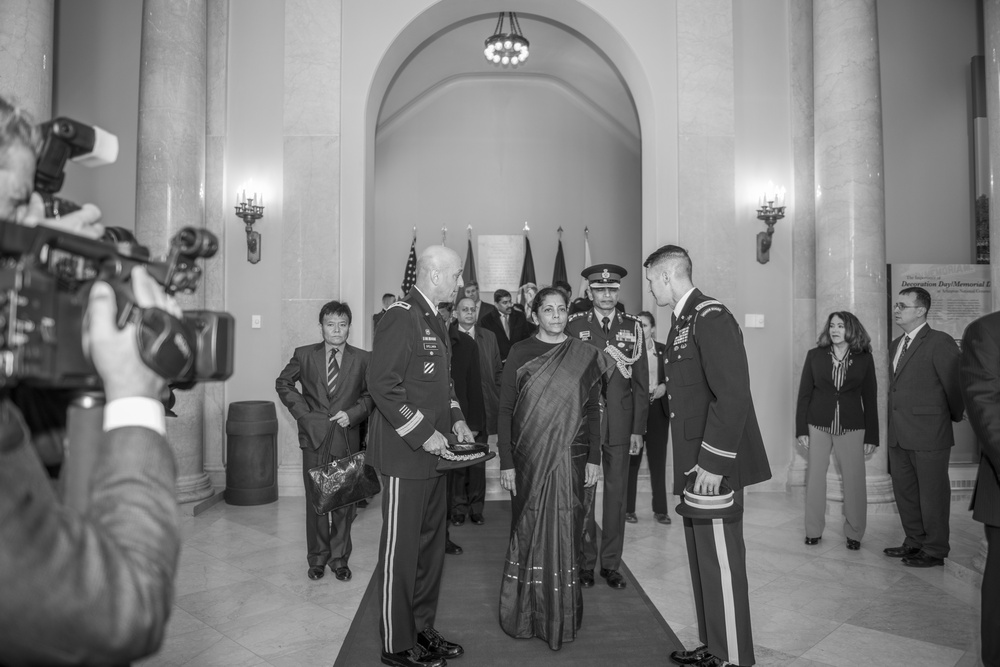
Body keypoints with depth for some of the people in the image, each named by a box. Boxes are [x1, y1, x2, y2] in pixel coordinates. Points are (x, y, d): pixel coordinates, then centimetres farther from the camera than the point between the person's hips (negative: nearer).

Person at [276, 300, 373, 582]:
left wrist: (353, 413, -9)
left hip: (347, 439, 0)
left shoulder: (363, 359, 0)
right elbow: (283, 383, 14)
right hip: (314, 437, 0)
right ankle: (317, 558, 25)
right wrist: (302, 413, 2)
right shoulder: (304, 355, 3)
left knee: (344, 502, 7)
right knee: (315, 501, 9)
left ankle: (340, 558, 23)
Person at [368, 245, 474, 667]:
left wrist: (455, 418, 9)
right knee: (400, 551, 3)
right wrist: (422, 433, -19)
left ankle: (422, 630, 32)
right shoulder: (401, 317, -15)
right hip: (405, 456, -9)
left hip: (433, 455, 9)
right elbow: (381, 384, -20)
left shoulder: (435, 321, 15)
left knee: (431, 545, 17)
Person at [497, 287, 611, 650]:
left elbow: (593, 410, 5)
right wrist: (506, 462, -7)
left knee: (565, 534, 7)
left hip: (570, 460, 1)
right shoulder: (520, 352, -2)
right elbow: (505, 409, -3)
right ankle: (525, 613, 25)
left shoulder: (585, 355, 3)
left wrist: (593, 458, 0)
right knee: (528, 532, 8)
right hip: (528, 459, -1)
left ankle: (563, 615, 23)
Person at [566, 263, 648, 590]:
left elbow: (641, 382, 4)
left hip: (620, 425, 1)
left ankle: (611, 563, 22)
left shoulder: (633, 326, 4)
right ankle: (585, 562, 20)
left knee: (617, 494, 8)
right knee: (583, 494, 5)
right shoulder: (574, 325, 1)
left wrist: (638, 429, 1)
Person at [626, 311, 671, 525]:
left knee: (658, 459, 7)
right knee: (631, 459, 4)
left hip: (658, 408, 3)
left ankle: (660, 509, 16)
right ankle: (628, 509, 13)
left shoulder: (663, 350, 6)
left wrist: (665, 386, -7)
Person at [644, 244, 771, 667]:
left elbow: (732, 394, -22)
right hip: (696, 462, 10)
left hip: (715, 465, -10)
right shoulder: (684, 320, 14)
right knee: (702, 559, 17)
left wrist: (713, 463, -22)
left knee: (721, 561, 2)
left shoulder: (711, 317, -15)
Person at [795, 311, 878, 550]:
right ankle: (813, 530, 15)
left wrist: (871, 436, 2)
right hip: (818, 425, 1)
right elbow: (804, 393, 3)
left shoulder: (864, 359, 2)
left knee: (854, 480, 2)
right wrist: (801, 429, -1)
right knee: (815, 476, 3)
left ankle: (854, 533, 17)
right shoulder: (814, 355, 2)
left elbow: (870, 399, 4)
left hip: (851, 427, 0)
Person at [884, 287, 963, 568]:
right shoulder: (896, 345, 14)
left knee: (932, 495, 5)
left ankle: (934, 550, 19)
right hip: (899, 436, 8)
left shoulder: (940, 343, -12)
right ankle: (914, 542, 31)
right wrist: (892, 431, 13)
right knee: (904, 492, 16)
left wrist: (954, 417, 7)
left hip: (929, 436, -8)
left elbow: (955, 386, -7)